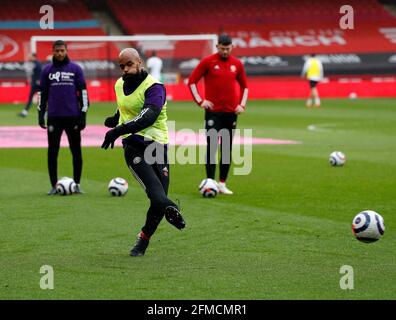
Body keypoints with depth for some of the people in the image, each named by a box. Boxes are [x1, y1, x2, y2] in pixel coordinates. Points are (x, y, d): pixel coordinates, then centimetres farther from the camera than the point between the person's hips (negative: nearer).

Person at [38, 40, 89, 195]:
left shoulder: (75, 69, 4)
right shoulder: (47, 70, 7)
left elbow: (83, 92, 3)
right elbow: (42, 93, 10)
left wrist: (83, 114, -2)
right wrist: (41, 114, 3)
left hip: (73, 116, -1)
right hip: (54, 117, 1)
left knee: (76, 151, 3)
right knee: (52, 151, 1)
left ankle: (77, 184, 12)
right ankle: (54, 185, 8)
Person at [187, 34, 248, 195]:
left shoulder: (237, 64, 6)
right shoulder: (208, 62, -3)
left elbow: (244, 86, 18)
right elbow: (192, 81, 0)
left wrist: (242, 104, 6)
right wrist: (200, 101, -9)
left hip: (231, 113, 4)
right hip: (213, 111, -3)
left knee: (227, 150, 7)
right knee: (211, 148, -8)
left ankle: (222, 184, 15)